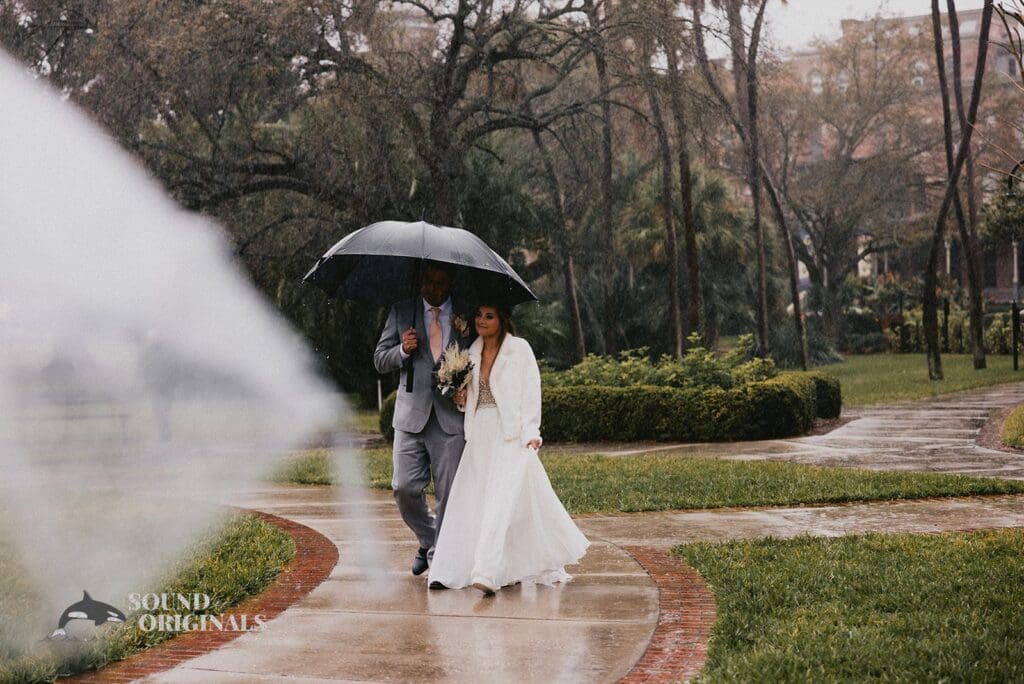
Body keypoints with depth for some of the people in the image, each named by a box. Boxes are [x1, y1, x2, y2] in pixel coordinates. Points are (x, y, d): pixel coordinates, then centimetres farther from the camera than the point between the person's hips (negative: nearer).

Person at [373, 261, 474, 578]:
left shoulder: (467, 316, 6)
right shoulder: (401, 312, 9)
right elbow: (380, 360, 9)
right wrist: (403, 350, -9)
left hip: (452, 417, -1)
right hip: (411, 416, 1)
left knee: (449, 493, 0)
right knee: (404, 487, -3)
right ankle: (428, 538, 23)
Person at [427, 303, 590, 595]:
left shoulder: (519, 348, -1)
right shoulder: (473, 352, 14)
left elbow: (531, 390, -5)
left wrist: (531, 432, -14)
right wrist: (462, 398, 0)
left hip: (511, 435, -6)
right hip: (479, 435, 6)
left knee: (502, 500, -15)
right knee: (468, 501, 2)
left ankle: (488, 573, -23)